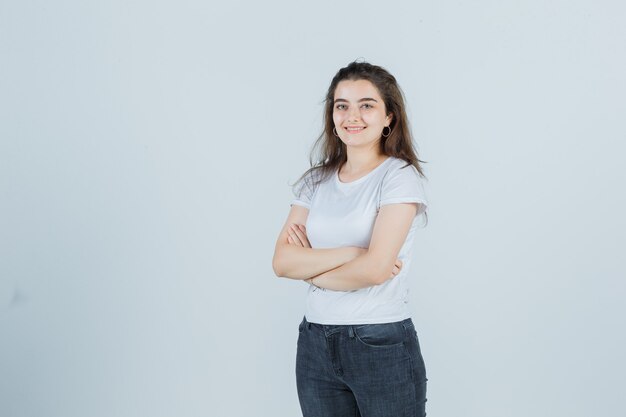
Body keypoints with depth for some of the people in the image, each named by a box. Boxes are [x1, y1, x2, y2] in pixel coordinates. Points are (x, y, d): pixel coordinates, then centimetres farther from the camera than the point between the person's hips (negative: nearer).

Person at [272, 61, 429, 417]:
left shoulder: (400, 176, -7)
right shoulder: (316, 181, 8)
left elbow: (376, 268, -17)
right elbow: (282, 261, -3)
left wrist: (312, 268, -3)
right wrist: (348, 253, -15)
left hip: (383, 345, -4)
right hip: (316, 344, 5)